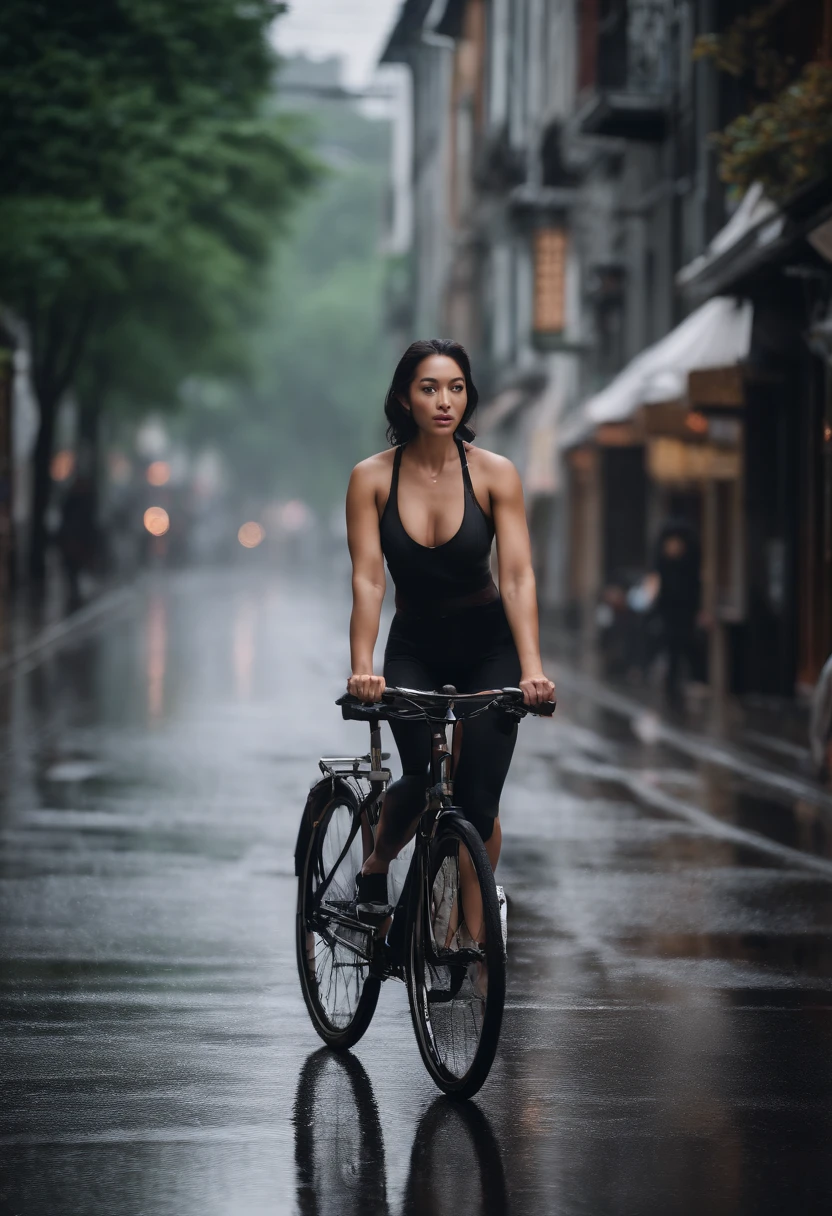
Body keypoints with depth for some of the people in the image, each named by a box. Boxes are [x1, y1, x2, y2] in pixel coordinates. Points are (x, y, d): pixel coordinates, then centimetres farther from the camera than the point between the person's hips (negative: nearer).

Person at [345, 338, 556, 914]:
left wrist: (532, 669, -31)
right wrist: (362, 667, -30)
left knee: (477, 799, -9)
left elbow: (518, 577, -19)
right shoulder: (372, 478, -11)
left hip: (489, 648, 0)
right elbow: (368, 581, -17)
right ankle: (374, 871, 12)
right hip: (414, 646, 0)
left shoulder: (495, 473, -13)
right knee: (422, 781, -19)